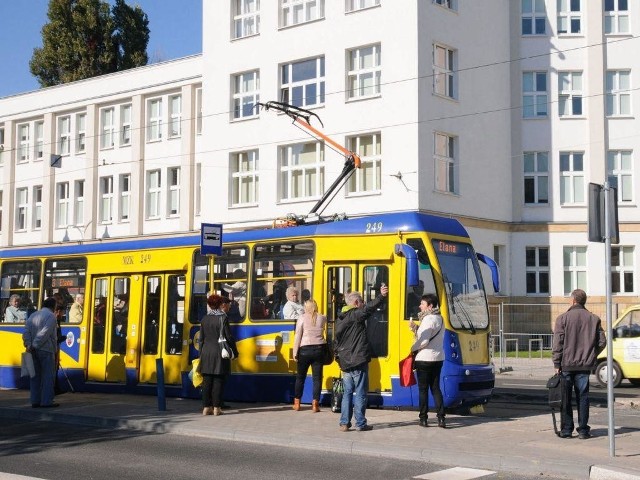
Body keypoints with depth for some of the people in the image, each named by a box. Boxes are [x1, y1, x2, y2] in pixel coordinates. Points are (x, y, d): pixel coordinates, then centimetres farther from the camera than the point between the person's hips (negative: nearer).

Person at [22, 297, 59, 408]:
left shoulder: (33, 316, 15)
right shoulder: (51, 316, -7)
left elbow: (26, 332, 4)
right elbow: (44, 334, -17)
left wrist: (29, 345, -6)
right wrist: (34, 346, -14)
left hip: (34, 351, 7)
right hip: (46, 350, -7)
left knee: (36, 375, 11)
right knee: (48, 376, -2)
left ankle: (35, 401, 12)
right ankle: (46, 401, -4)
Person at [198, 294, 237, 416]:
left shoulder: (205, 319, 9)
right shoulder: (223, 318, -8)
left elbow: (201, 339, 11)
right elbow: (229, 337, -7)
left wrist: (201, 354, 16)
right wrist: (234, 351, 5)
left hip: (206, 353, 5)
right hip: (220, 353, -5)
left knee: (207, 381, 7)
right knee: (218, 381, 1)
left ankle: (206, 407, 9)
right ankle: (216, 408, 2)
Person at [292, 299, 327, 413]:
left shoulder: (302, 318, -3)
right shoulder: (322, 318, 4)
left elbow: (298, 336, -7)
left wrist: (295, 352, -5)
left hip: (305, 349, -1)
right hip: (319, 349, 1)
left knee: (300, 376, 11)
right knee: (317, 377, 2)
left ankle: (297, 403, 16)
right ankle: (315, 404, -2)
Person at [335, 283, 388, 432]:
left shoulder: (340, 319, 15)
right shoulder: (356, 315, -9)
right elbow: (369, 308, -29)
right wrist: (382, 296, -38)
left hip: (345, 363, 7)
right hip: (358, 363, -7)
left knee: (348, 392, 11)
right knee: (360, 393, -1)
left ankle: (344, 423, 9)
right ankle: (360, 424, 0)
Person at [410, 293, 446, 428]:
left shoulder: (428, 319, -15)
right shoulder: (439, 318, 14)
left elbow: (424, 340, -21)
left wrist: (413, 348, -5)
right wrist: (415, 329, 7)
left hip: (425, 359, -8)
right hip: (438, 358, 8)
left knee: (423, 389, 1)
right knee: (435, 388, 10)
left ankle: (423, 419, 4)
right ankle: (441, 418, 3)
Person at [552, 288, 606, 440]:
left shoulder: (563, 318, -5)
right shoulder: (594, 319, 3)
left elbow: (557, 343, -8)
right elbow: (602, 342, 3)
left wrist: (557, 364, -4)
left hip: (566, 365, -2)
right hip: (585, 365, 2)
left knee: (565, 398, 6)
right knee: (583, 397, 7)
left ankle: (566, 430, 8)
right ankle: (583, 430, 6)